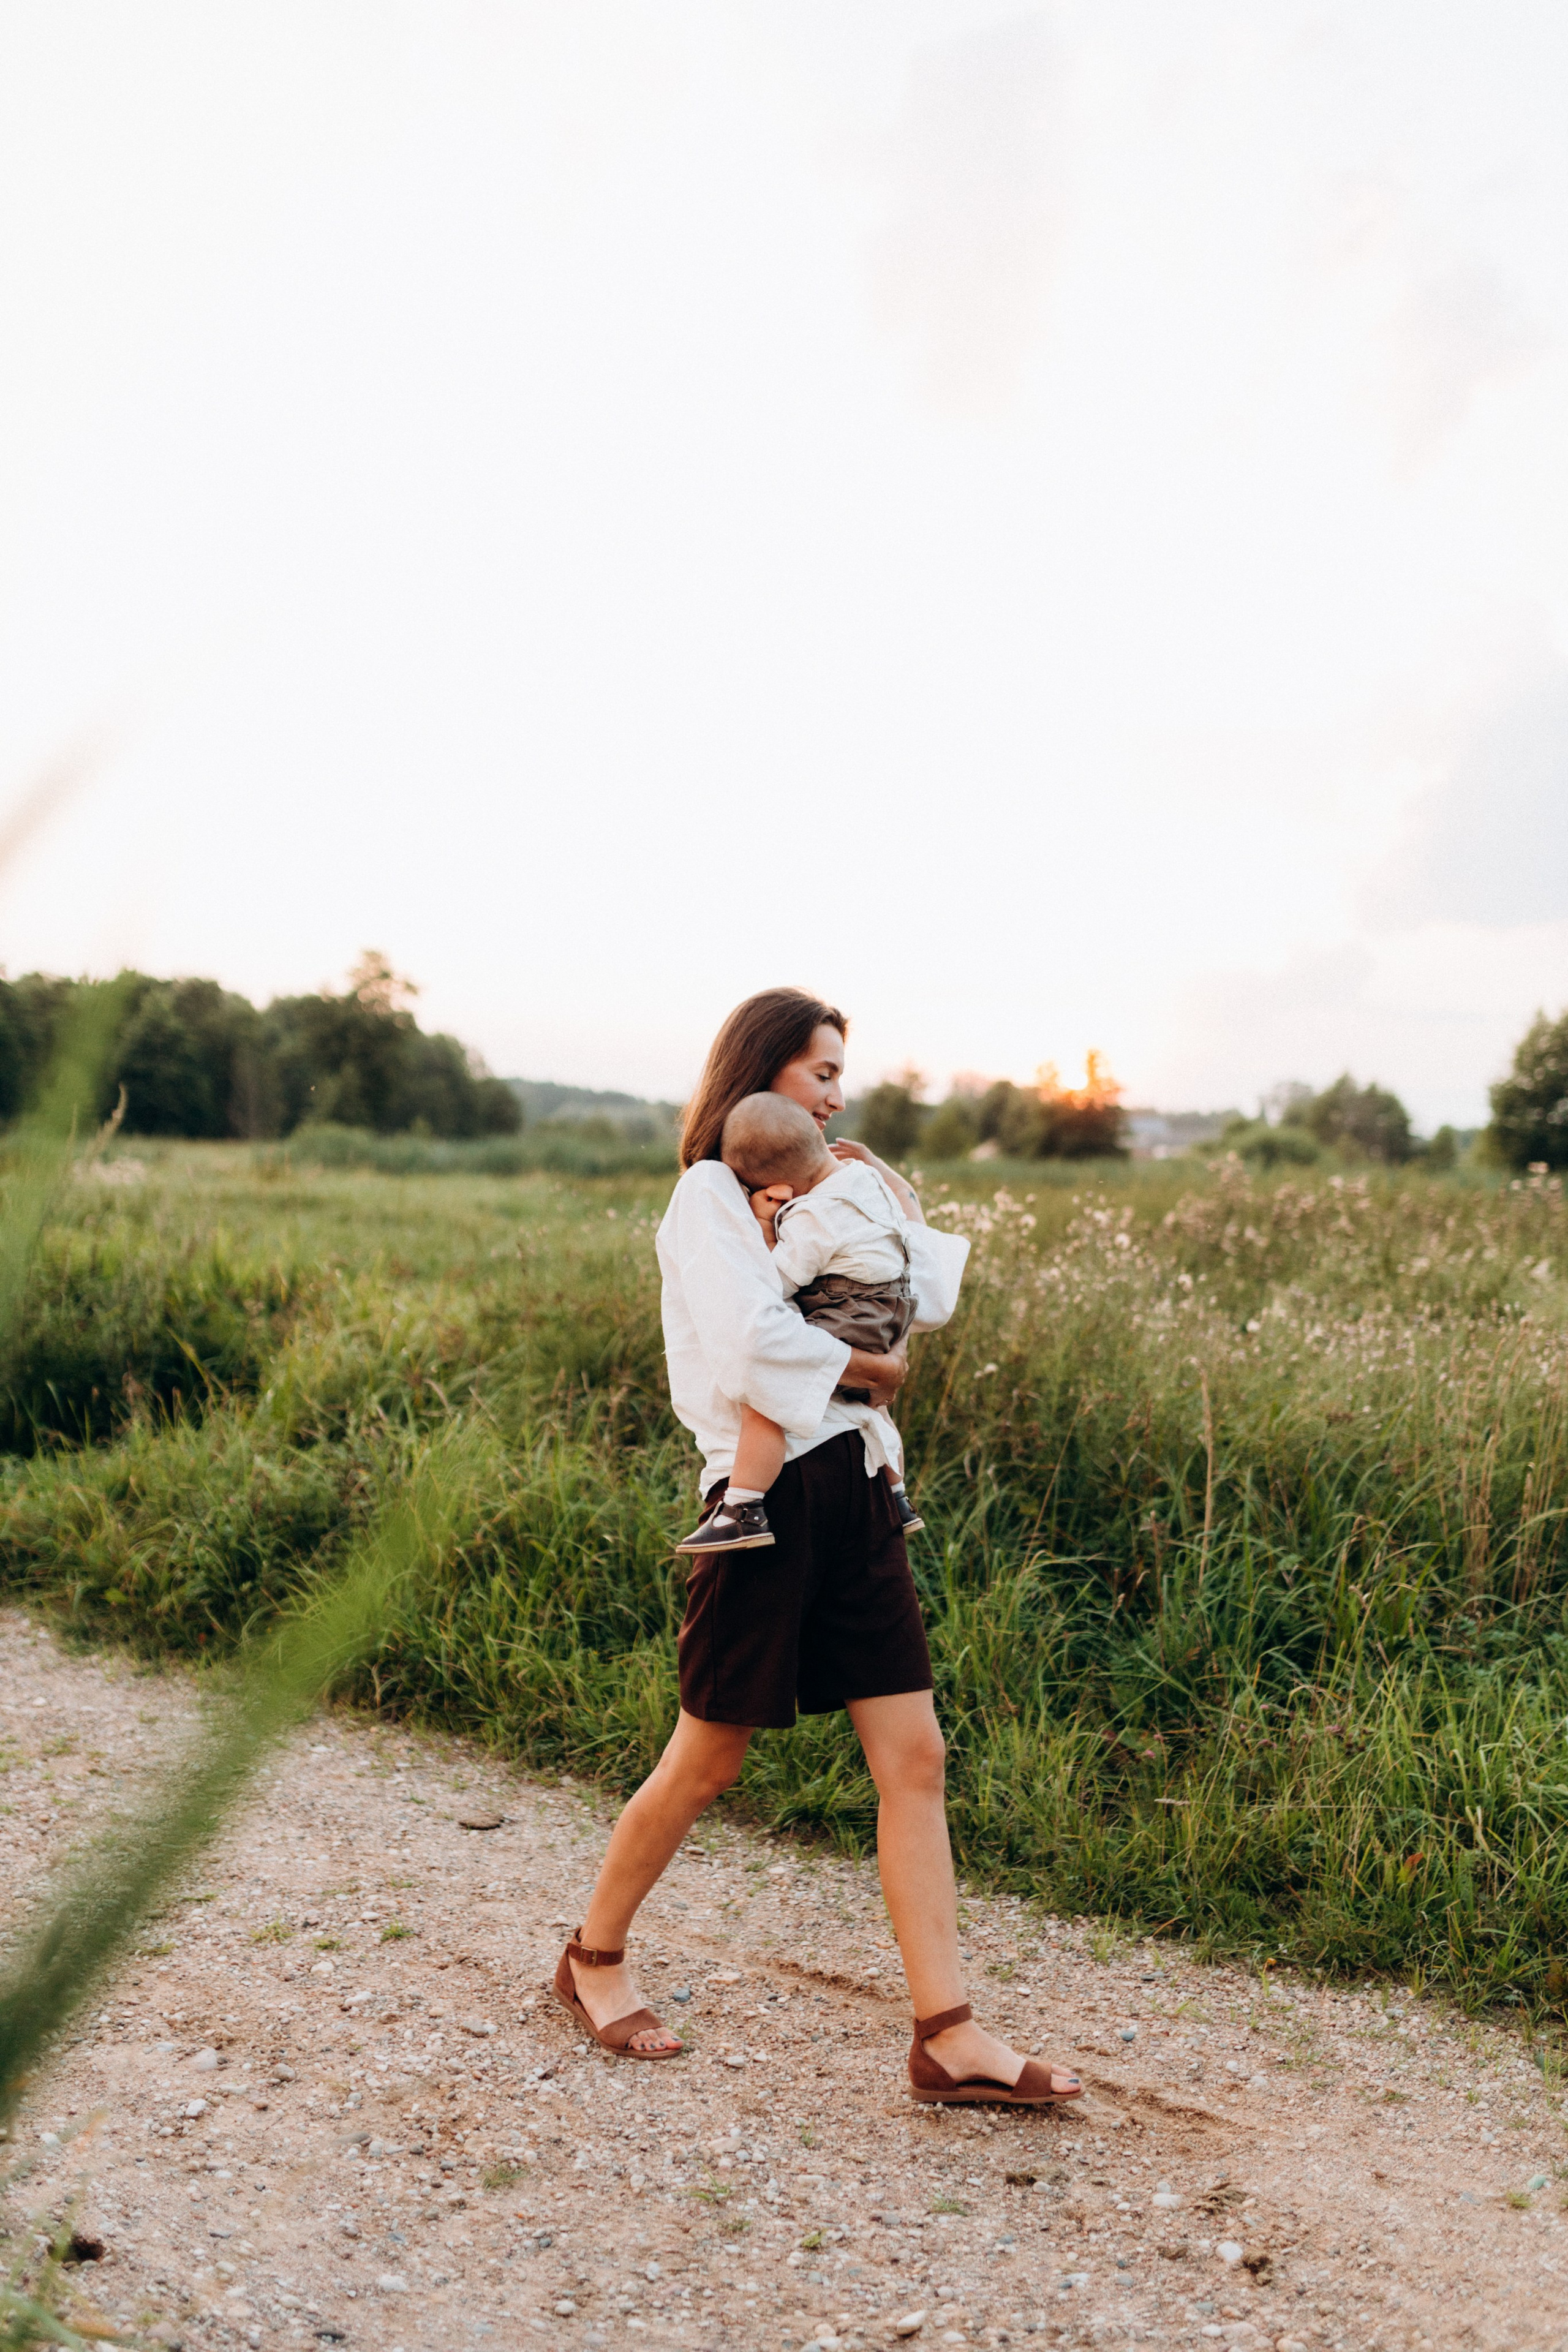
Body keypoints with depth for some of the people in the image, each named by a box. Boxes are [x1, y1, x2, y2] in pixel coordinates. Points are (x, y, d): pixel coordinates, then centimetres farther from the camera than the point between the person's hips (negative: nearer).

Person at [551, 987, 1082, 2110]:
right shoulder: (710, 1193, -6)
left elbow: (930, 1303, 10)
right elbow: (754, 1348, -19)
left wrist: (901, 1202, 6)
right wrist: (871, 1369, -6)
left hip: (856, 1492, 8)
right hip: (769, 1495, -7)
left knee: (916, 1761, 2)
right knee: (707, 1762, 6)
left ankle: (948, 2037, 8)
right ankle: (595, 1956, 30)